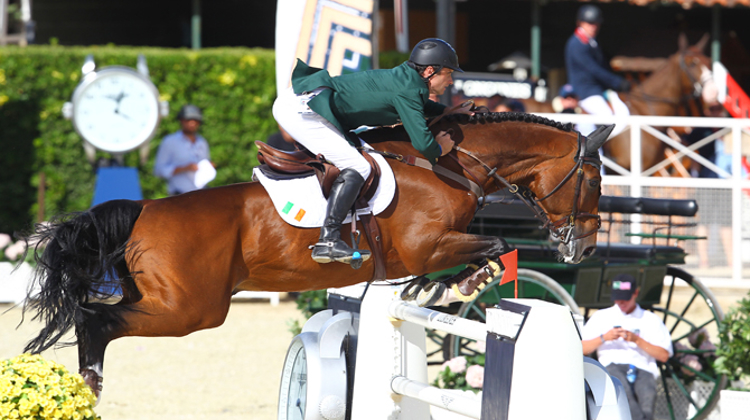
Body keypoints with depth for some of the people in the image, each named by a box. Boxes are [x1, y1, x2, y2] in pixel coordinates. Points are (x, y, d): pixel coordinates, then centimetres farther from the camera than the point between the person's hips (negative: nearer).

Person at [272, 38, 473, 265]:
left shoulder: (405, 78, 14)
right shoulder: (406, 88, -14)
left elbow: (416, 104, 38)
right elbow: (422, 142, -17)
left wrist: (445, 111, 25)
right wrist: (440, 149, 3)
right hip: (298, 109, -10)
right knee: (357, 168, -15)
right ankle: (327, 242, -20)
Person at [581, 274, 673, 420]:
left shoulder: (651, 320, 22)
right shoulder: (600, 317, 24)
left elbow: (664, 356, 11)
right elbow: (581, 349, 14)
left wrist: (637, 340, 0)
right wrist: (604, 338, -2)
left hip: (643, 368, 1)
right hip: (612, 366, -1)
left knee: (648, 395, -35)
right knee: (623, 391, -38)